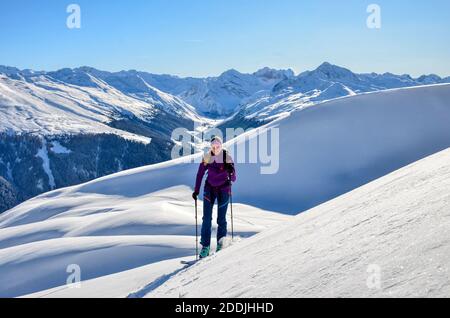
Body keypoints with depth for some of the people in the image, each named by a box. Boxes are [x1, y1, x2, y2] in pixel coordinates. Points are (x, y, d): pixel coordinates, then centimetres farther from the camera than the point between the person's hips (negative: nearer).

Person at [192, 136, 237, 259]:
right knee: (207, 218, -5)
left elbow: (233, 179, -15)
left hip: (223, 189, -1)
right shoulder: (207, 157, -8)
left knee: (221, 219, -2)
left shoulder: (227, 157, -13)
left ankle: (221, 245, 13)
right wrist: (196, 191, -3)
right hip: (209, 188, 2)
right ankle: (205, 246, 1)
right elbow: (200, 174, -1)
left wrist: (231, 172, -36)